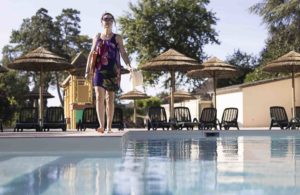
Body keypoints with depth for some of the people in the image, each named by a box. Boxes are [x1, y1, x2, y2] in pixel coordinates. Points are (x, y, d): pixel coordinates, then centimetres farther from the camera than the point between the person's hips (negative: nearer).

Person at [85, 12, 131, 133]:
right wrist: (88, 70, 7)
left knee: (110, 99, 2)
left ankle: (109, 127, 8)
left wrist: (129, 66, -15)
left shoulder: (117, 38, 9)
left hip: (112, 71, -1)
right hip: (99, 70, 1)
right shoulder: (97, 37, 14)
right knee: (99, 97, -12)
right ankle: (101, 125, -14)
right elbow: (91, 54, 14)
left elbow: (123, 53, 2)